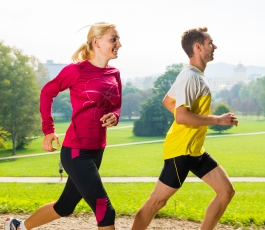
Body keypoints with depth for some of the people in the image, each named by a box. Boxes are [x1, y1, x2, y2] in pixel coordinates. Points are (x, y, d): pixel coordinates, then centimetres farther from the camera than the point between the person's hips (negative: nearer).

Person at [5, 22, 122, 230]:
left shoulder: (114, 75, 6)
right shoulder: (76, 70, -13)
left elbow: (116, 105, 19)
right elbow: (47, 92, 0)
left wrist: (114, 117, -4)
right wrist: (48, 130, -5)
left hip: (97, 150, 8)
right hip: (76, 150, -8)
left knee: (65, 206, 20)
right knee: (105, 210, -11)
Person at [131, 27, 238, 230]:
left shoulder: (195, 76, 12)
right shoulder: (190, 77, -18)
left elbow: (167, 101, 23)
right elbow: (181, 117, -27)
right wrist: (218, 120, -20)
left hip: (196, 150, 10)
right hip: (181, 150, -10)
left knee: (226, 191, 7)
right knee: (157, 201, -2)